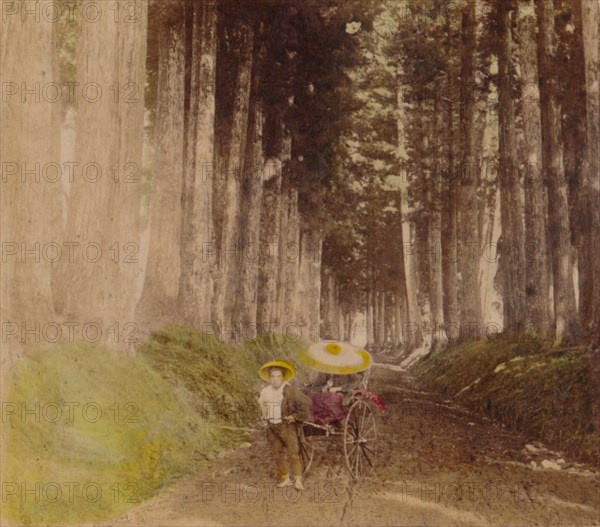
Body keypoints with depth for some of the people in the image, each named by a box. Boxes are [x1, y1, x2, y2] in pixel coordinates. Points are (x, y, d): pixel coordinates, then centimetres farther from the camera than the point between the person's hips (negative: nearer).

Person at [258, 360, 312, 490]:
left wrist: (296, 416, -10)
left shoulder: (289, 390, -13)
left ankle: (298, 481, -7)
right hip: (272, 428, 6)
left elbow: (306, 402, -14)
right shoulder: (265, 391, 4)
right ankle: (285, 479, 20)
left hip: (287, 427, -6)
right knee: (277, 454, 10)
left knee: (293, 454, -8)